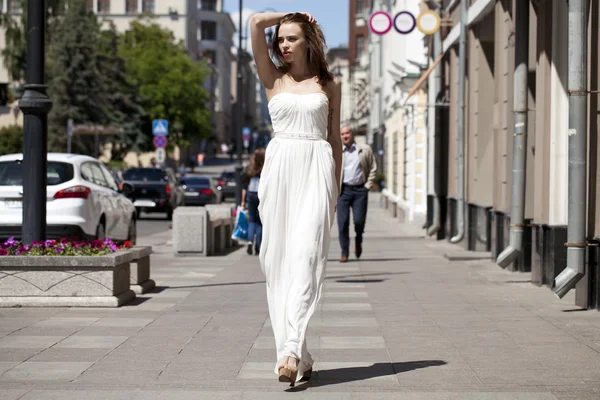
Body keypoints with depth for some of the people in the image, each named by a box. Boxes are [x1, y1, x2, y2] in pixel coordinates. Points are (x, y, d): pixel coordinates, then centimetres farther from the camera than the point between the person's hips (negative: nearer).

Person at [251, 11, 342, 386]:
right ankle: (300, 356, 3)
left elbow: (335, 138, 14)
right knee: (279, 259, -2)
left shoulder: (329, 84, 12)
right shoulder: (273, 78, 11)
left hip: (317, 171, -1)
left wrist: (336, 188, 11)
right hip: (280, 168, 1)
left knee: (306, 256, -15)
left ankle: (291, 349, -24)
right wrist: (288, 16, 16)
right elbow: (256, 22, 1)